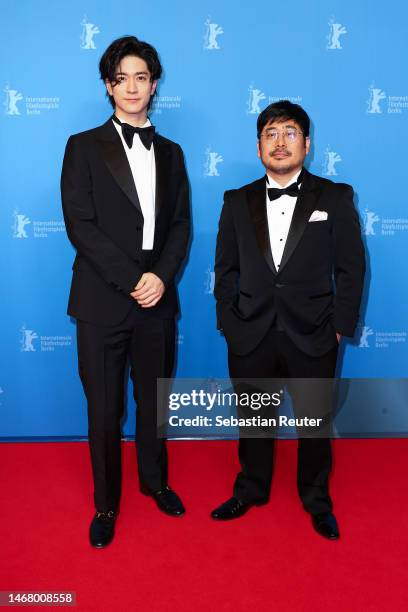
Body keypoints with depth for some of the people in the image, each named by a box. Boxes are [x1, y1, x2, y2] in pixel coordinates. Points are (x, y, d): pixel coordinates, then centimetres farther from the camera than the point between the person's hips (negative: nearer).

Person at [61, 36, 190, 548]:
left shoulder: (170, 153, 12)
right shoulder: (84, 147, 1)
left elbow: (180, 224, 8)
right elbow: (79, 225, -8)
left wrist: (161, 276, -10)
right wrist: (132, 282, -15)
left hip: (157, 298, 3)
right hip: (103, 301, -3)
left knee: (153, 400, 16)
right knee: (104, 410, 7)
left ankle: (155, 480, 39)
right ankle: (106, 503, 28)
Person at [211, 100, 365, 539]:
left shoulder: (335, 198, 0)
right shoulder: (237, 202, 5)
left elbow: (351, 269, -1)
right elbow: (226, 269, 7)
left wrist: (340, 327, -5)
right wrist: (229, 323, 2)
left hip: (312, 338, -1)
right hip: (250, 338, 2)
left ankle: (317, 500, 37)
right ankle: (251, 490, 39)